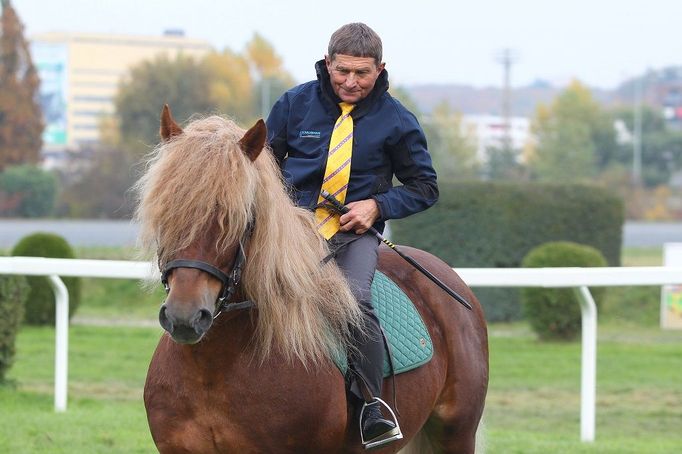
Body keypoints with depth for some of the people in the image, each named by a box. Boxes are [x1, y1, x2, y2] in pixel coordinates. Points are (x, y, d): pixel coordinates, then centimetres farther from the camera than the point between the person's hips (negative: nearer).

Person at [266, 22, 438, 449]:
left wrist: (377, 205, -6)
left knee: (355, 300, -30)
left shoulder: (396, 120, 3)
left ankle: (373, 409, -23)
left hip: (354, 233, -1)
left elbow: (425, 187, 11)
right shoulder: (295, 104, 5)